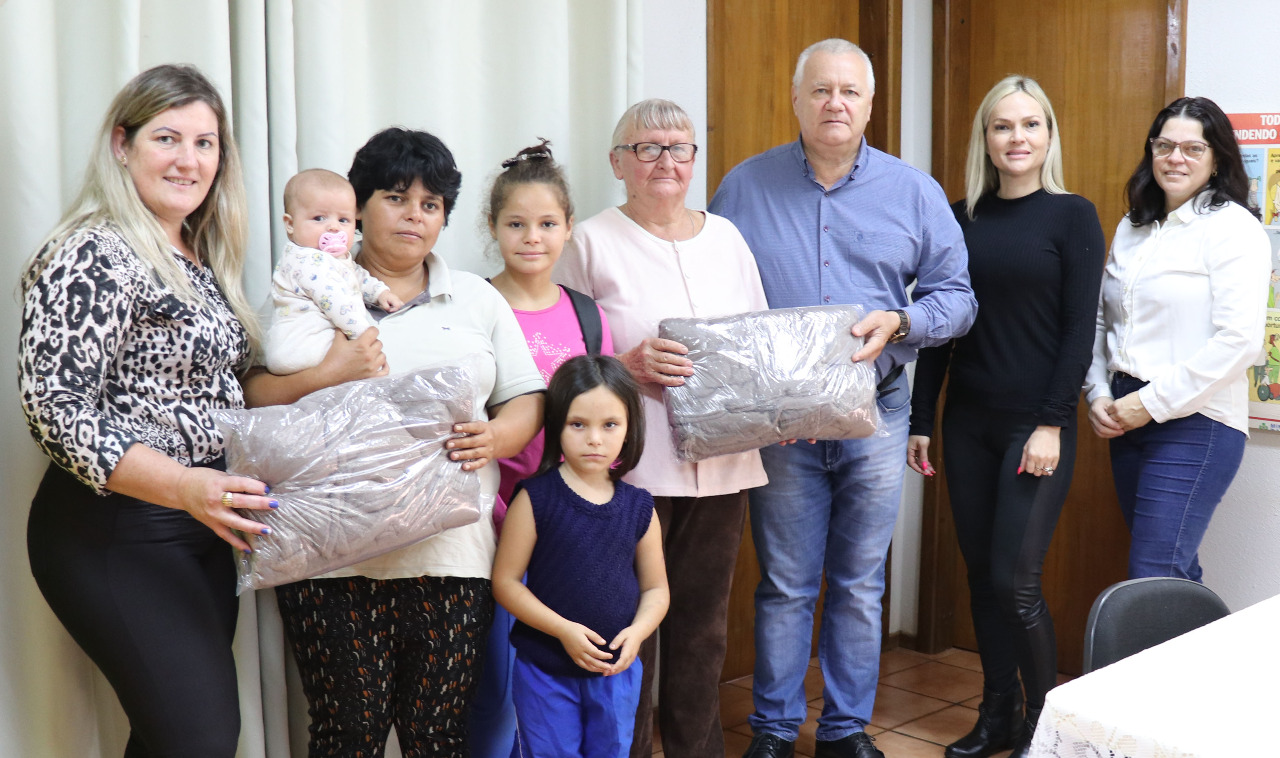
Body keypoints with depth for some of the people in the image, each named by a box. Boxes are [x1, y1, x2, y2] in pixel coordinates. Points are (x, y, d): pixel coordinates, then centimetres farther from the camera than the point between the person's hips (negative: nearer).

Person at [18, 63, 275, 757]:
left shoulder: (198, 256, 13)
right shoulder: (94, 256, -14)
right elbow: (54, 409, -21)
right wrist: (179, 485, -30)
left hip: (198, 525, 9)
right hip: (116, 531, -8)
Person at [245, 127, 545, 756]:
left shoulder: (479, 299, 17)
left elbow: (528, 398, 14)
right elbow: (248, 398, 1)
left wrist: (498, 436, -7)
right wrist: (325, 377, -14)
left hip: (452, 556, 2)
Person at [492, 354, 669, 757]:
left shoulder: (639, 507, -1)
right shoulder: (535, 499, -10)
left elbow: (655, 588, 7)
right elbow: (506, 580, -10)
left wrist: (637, 631, -13)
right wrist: (564, 629, -18)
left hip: (616, 670, 3)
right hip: (545, 669, -3)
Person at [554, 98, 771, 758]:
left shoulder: (725, 237, 13)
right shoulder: (592, 243, -1)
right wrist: (626, 364, -18)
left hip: (722, 463, 4)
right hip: (630, 468, -4)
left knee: (703, 625, 14)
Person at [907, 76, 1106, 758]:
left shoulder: (1072, 216, -2)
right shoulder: (961, 218, 8)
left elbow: (1080, 329, -7)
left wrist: (1052, 424, -13)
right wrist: (918, 420, 7)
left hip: (1036, 425, -4)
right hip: (967, 422, 4)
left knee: (1014, 580, -6)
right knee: (980, 573, 10)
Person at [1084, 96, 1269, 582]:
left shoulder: (1233, 228, -7)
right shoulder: (1132, 229, 15)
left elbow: (1239, 341, -16)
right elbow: (1101, 320, 18)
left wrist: (1152, 402, -15)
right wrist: (1098, 395, 3)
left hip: (1194, 422, -7)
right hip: (1125, 421, 7)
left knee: (1153, 582, -9)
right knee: (1175, 572, 13)